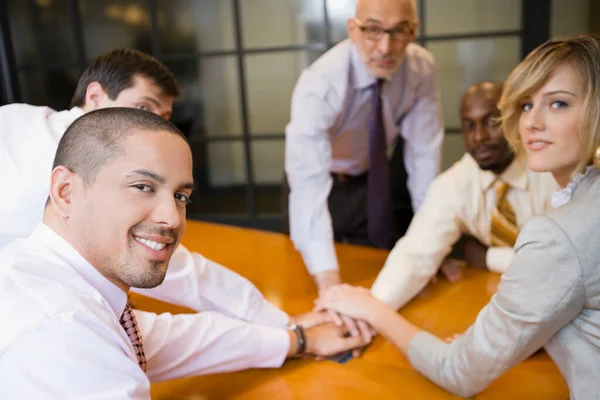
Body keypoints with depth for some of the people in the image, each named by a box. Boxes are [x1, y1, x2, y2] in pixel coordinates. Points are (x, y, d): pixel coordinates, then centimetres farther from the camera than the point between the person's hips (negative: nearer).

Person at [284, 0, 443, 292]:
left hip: (377, 182, 3)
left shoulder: (422, 68, -22)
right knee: (312, 288, 12)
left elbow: (423, 151, -19)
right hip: (322, 186, -3)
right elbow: (308, 184, -45)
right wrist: (329, 283, -53)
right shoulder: (320, 85, -36)